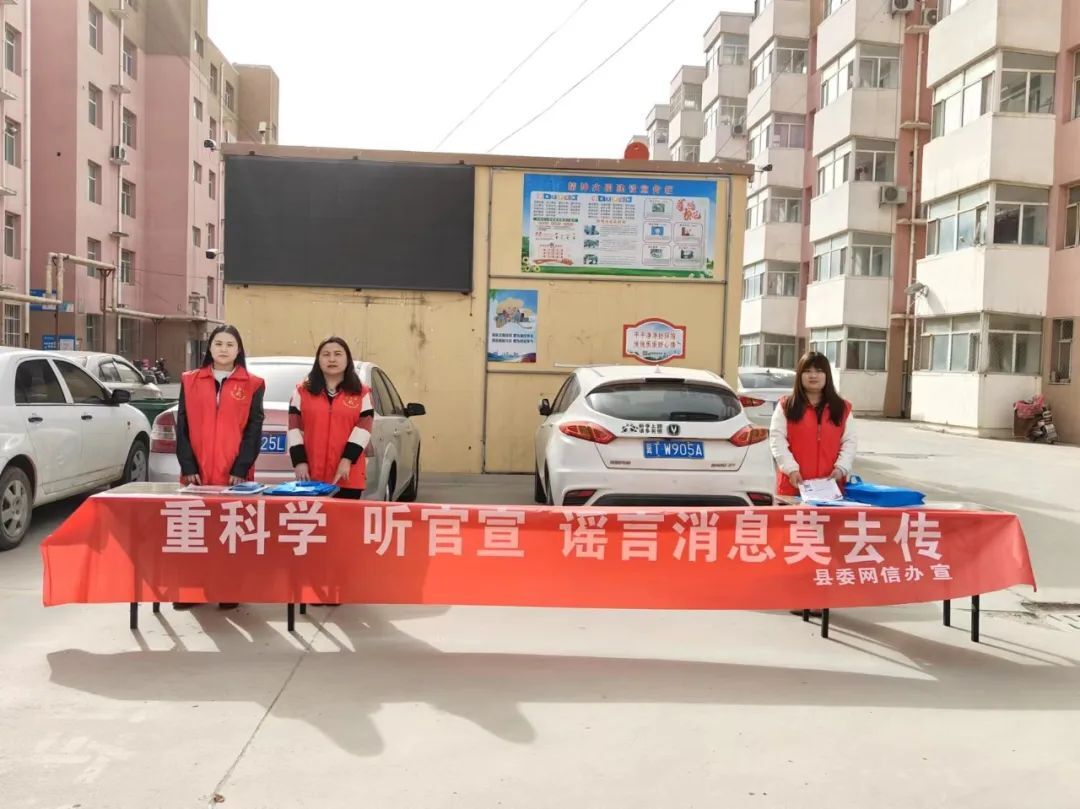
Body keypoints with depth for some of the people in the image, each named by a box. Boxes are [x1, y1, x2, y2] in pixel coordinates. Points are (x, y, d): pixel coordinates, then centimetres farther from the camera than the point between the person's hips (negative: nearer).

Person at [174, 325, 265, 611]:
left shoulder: (252, 385, 4)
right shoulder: (190, 381, 9)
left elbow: (253, 430, 0)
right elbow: (182, 428, 6)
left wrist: (241, 469, -9)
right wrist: (188, 467, -4)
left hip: (235, 474, -2)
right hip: (196, 473, 2)